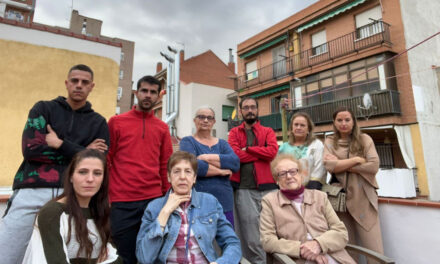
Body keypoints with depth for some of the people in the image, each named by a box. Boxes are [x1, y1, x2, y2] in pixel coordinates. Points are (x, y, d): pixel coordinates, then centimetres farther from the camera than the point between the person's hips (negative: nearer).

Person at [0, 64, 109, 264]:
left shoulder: (98, 123, 11)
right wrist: (82, 151, -5)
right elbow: (30, 149, -6)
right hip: (31, 191, 0)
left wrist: (61, 145, -8)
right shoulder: (43, 109, 10)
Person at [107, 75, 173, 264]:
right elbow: (105, 160, 1)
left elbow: (165, 166, 8)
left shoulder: (162, 128, 7)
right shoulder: (116, 122, 1)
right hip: (122, 202, -2)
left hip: (154, 200, 2)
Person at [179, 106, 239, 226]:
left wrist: (207, 158, -12)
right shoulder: (188, 141, 3)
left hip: (225, 204, 4)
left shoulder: (222, 143, 15)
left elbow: (235, 162, -5)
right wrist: (221, 171, -10)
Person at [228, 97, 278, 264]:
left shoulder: (268, 131, 12)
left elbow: (273, 151, -8)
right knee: (251, 238, 5)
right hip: (244, 189, -1)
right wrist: (262, 154, -6)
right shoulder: (234, 132, 9)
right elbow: (235, 155, -10)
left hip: (267, 187, 1)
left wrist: (248, 148, -5)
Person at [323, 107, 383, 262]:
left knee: (373, 248, 1)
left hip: (364, 197, 0)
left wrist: (341, 165, -8)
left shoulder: (365, 139, 5)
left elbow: (374, 166, -7)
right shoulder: (329, 142, 6)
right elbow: (329, 166, -9)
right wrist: (357, 159, -7)